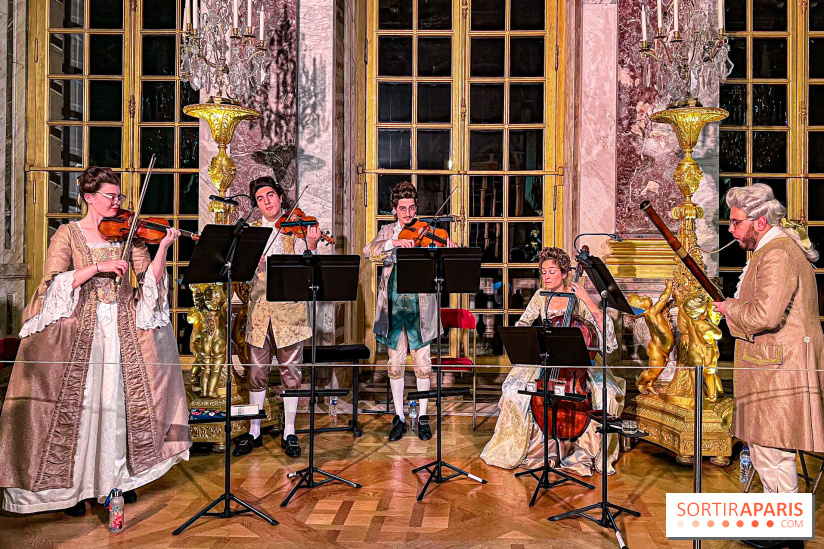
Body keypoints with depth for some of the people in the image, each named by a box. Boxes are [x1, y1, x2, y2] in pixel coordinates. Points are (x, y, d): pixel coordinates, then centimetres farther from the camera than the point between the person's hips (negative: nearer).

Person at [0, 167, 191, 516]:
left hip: (123, 329, 3)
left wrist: (163, 247, -13)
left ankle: (120, 476, 18)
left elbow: (150, 280, 0)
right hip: (80, 329, -2)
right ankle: (71, 485, 10)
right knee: (78, 403, -2)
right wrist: (97, 266, -19)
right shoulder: (68, 234, 2)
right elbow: (55, 283, -10)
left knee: (121, 402, 4)